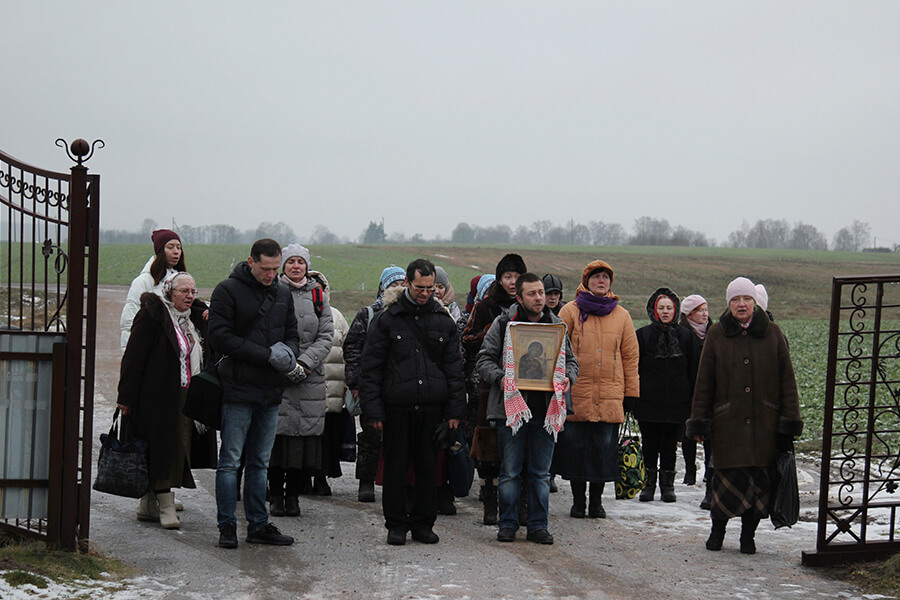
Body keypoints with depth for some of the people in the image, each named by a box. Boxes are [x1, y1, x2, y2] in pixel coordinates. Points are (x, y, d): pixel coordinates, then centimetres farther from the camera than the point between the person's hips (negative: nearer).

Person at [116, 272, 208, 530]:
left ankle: (149, 504, 18)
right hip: (157, 397, -8)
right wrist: (127, 398, -16)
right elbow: (133, 357, -13)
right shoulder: (151, 315, -9)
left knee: (175, 449, 9)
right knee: (162, 448, -7)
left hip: (184, 398, 8)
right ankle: (165, 506, -6)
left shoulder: (194, 317, 14)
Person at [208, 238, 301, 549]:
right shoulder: (228, 290, -6)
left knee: (260, 462, 11)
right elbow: (221, 338, -13)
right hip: (238, 388, -6)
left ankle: (258, 525, 17)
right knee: (230, 461, -1)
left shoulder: (283, 294, 13)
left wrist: (289, 353, -5)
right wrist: (267, 355, -16)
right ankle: (227, 526, 5)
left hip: (271, 390, 6)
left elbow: (292, 334, 21)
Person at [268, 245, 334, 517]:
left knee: (305, 431, 0)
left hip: (310, 375, 2)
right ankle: (275, 495, 5)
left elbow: (326, 336, 6)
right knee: (277, 433, -5)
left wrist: (304, 362, -8)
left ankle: (293, 494, 9)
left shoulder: (318, 296, 11)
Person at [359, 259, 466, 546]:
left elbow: (453, 368, 12)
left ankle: (423, 523, 17)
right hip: (396, 407, -2)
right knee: (396, 468, 3)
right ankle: (396, 525, 14)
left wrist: (455, 410, 4)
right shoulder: (387, 319, 1)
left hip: (432, 407, 2)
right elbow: (371, 368, 1)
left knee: (428, 468, 6)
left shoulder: (443, 320, 9)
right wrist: (373, 410, -6)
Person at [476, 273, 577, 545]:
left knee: (541, 472, 7)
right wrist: (500, 378, -17)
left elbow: (571, 361, 17)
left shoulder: (557, 325, 11)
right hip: (511, 407, -2)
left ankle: (538, 525, 15)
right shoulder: (503, 323, 2)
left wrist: (566, 379, -4)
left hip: (545, 409, 3)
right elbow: (485, 359, 1)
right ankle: (508, 524, 13)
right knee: (510, 472, 2)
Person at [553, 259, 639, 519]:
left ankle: (596, 501, 14)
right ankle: (578, 501, 14)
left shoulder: (621, 315, 10)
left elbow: (630, 355, 12)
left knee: (604, 449, 2)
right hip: (576, 395, -1)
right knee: (575, 448, 2)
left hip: (610, 398, 1)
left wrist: (631, 392, 8)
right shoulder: (571, 311, 4)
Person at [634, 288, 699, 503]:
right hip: (648, 402, -1)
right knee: (649, 444, 2)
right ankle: (649, 483, 13)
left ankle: (668, 485, 14)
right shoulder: (642, 335, 4)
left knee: (670, 445, 5)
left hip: (676, 403, 1)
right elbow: (633, 368, 4)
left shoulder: (685, 336, 9)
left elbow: (694, 370, 10)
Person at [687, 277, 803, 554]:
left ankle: (748, 534, 16)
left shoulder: (772, 333, 6)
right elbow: (704, 382, 6)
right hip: (727, 422, -1)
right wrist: (699, 422, 2)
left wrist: (790, 421, 1)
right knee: (730, 476, -5)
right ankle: (717, 528, 17)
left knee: (760, 480, 1)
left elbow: (787, 380, 6)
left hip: (765, 424, 1)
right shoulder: (717, 334, 4)